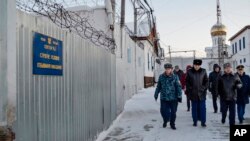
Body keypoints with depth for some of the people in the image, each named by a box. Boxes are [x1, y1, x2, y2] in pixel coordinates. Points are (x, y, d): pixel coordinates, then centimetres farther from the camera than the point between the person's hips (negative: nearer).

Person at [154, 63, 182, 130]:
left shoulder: (175, 77, -5)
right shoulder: (161, 77, 1)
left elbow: (178, 87, -5)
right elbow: (158, 87, 10)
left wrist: (179, 96, -8)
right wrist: (156, 94, 14)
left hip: (173, 98, -1)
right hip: (164, 98, 1)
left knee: (173, 112, 8)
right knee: (163, 111, 1)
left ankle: (172, 124, 30)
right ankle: (165, 121, 32)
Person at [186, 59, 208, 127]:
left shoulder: (203, 71, 2)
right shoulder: (189, 72, -1)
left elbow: (206, 81, 7)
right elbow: (187, 82, 2)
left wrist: (204, 89, -3)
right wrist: (190, 90, -5)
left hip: (202, 93, 1)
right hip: (193, 94, 0)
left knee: (202, 108, 3)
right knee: (194, 108, 8)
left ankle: (203, 122, 11)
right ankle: (195, 122, 19)